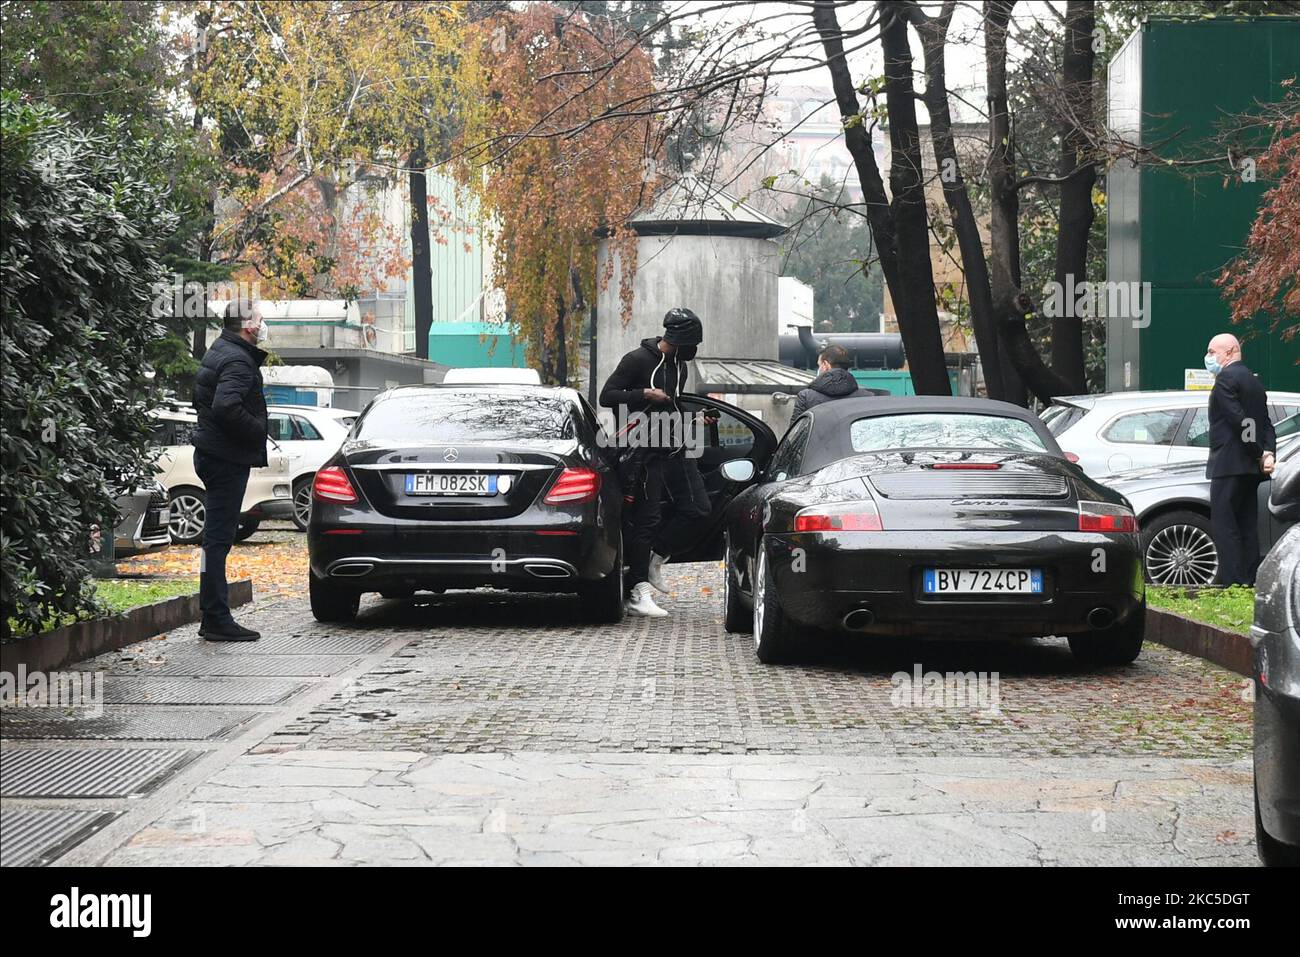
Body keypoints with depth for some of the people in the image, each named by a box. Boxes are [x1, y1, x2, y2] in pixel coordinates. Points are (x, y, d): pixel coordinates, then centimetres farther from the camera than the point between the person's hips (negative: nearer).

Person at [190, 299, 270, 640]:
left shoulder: (221, 352, 16)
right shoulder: (237, 361, -17)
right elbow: (226, 407, -30)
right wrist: (258, 431, -17)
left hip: (214, 455, 11)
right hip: (228, 459, -11)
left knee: (217, 538, 14)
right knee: (218, 538, -8)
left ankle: (215, 618, 20)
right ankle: (217, 620, -6)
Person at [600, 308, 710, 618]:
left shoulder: (679, 364, 15)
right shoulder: (638, 360, -9)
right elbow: (606, 396, -12)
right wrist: (645, 394, -20)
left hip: (675, 449, 8)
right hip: (646, 453, -8)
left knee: (697, 508, 0)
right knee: (646, 519, -7)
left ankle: (655, 559, 15)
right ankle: (638, 593, -3)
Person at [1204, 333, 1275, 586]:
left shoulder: (1226, 378, -9)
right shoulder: (1253, 381, 21)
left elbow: (1238, 419, -17)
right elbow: (1266, 424, 14)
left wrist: (1259, 453, -13)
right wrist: (1268, 453, 1)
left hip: (1229, 464, -9)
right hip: (1252, 469, 9)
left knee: (1224, 526, -10)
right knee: (1247, 526, 10)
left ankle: (1234, 581, -16)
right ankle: (1250, 580, 10)